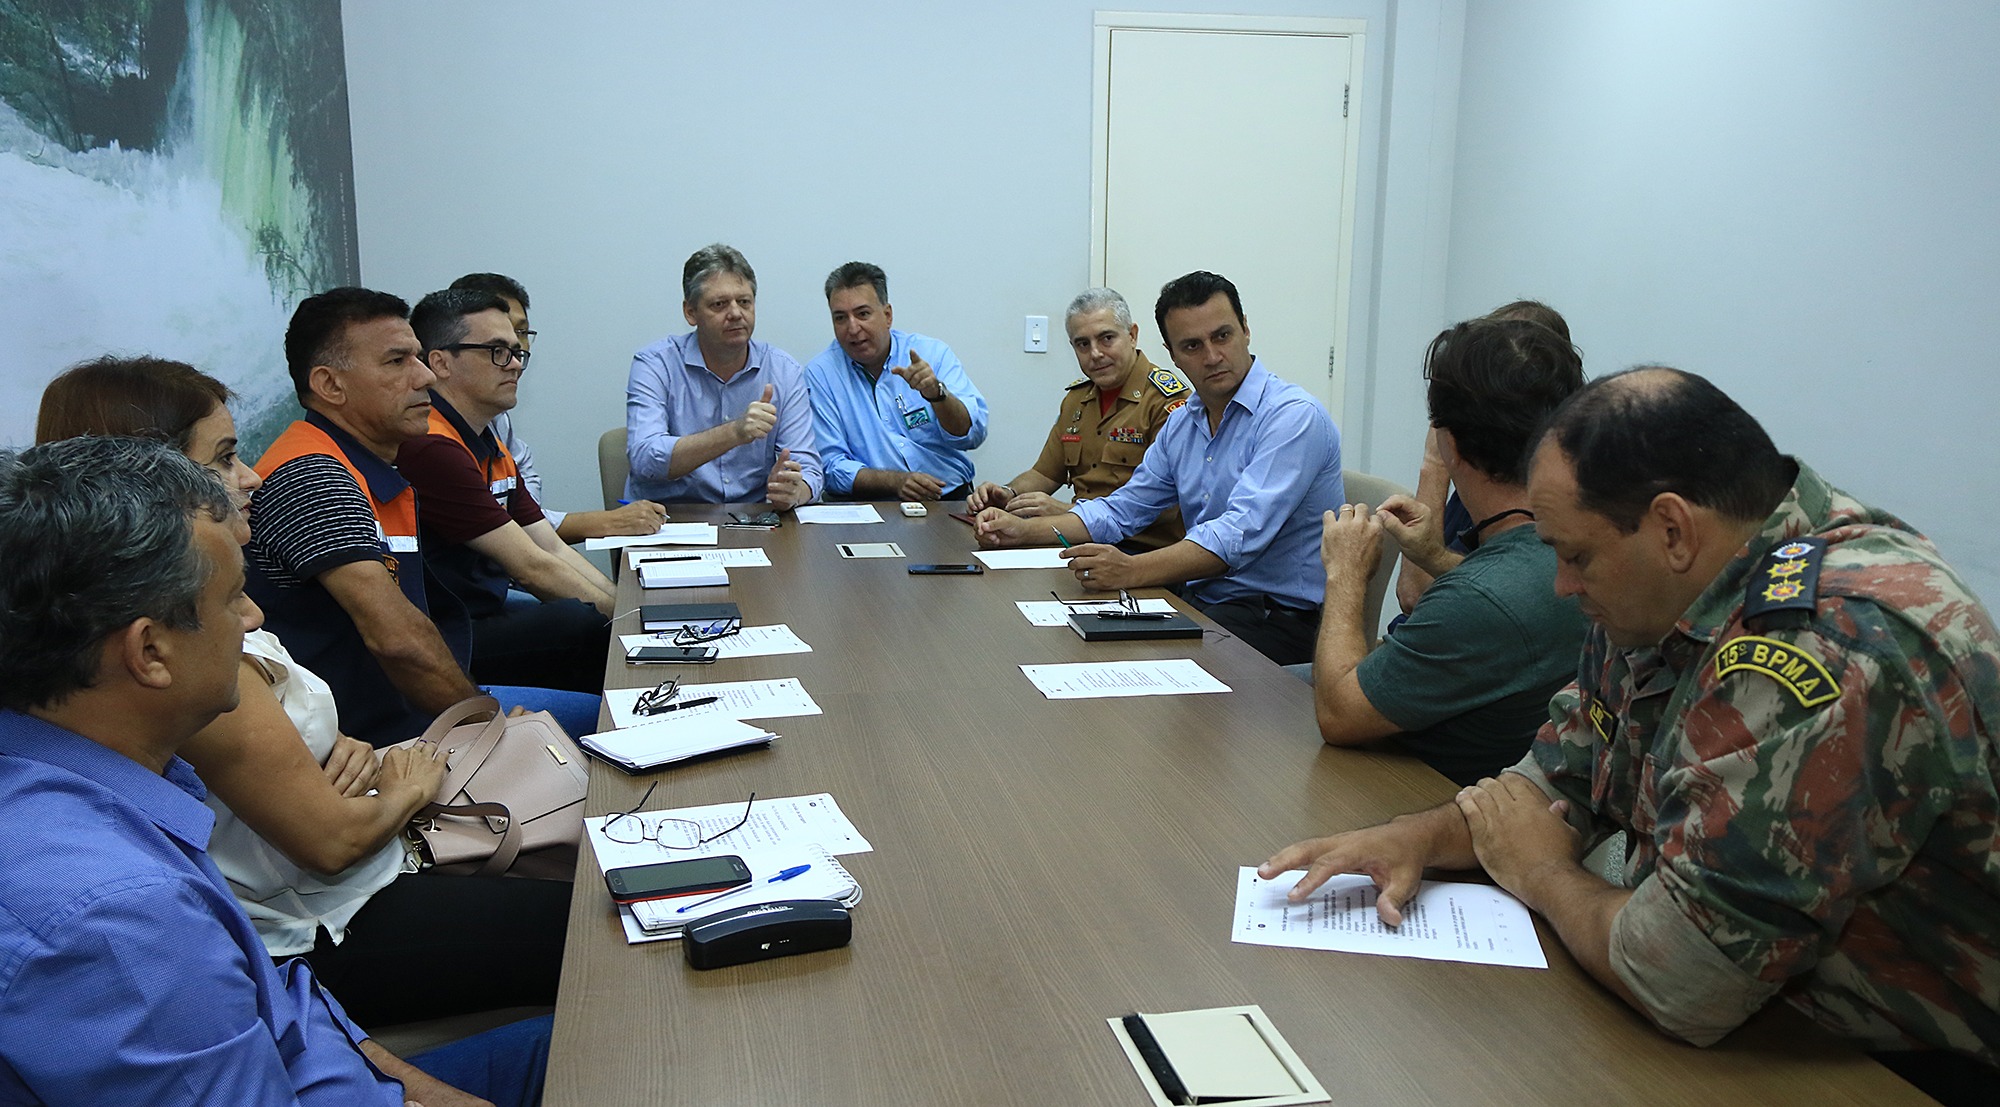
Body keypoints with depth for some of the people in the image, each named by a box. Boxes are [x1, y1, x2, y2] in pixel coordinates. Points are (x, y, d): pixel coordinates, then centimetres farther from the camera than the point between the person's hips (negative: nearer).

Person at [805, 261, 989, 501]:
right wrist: (896, 482, -18)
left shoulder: (933, 353, 5)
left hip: (951, 499, 1)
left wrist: (936, 393, -23)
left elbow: (973, 436, -4)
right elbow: (832, 467, -2)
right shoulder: (820, 373, 2)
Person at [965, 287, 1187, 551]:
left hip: (1146, 549, -7)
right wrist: (1007, 494, 4)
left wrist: (1070, 511, -22)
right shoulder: (1076, 398, 17)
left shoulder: (1168, 399, -10)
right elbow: (1046, 473, 26)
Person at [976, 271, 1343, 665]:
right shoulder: (1182, 423, 12)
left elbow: (1240, 535, -28)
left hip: (1280, 618, -7)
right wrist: (1025, 530, 8)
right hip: (1200, 602, 7)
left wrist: (1132, 570, -37)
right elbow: (1122, 510, 20)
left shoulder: (1294, 417, -15)